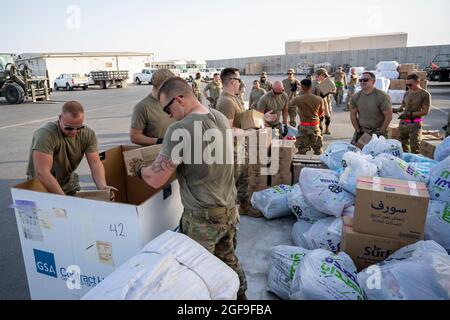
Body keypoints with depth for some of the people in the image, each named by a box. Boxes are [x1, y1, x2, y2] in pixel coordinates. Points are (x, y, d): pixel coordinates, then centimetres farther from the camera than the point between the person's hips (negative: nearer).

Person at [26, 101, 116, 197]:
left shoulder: (88, 134, -8)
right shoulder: (45, 134, -24)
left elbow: (95, 163, -14)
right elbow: (42, 173, -30)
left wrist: (103, 186, -32)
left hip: (69, 185, 5)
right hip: (43, 188, -4)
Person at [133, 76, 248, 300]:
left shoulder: (179, 131, -23)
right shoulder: (221, 118, 1)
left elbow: (156, 180, -18)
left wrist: (138, 167, 2)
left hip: (202, 217, -7)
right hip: (229, 209, 8)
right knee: (228, 259, 25)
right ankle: (239, 293, 43)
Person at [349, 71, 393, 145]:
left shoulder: (382, 96, -11)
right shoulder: (356, 97, 3)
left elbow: (388, 116, -10)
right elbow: (353, 115, 9)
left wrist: (380, 133, -9)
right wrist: (358, 131, 3)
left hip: (377, 131, -4)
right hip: (361, 131, 4)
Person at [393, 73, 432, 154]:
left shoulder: (425, 94, -5)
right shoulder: (407, 93, 11)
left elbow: (426, 112, -11)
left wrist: (410, 114, -19)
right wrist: (397, 110, -2)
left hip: (415, 124, -6)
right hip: (403, 122, 6)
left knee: (414, 148, -7)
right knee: (403, 146, 13)